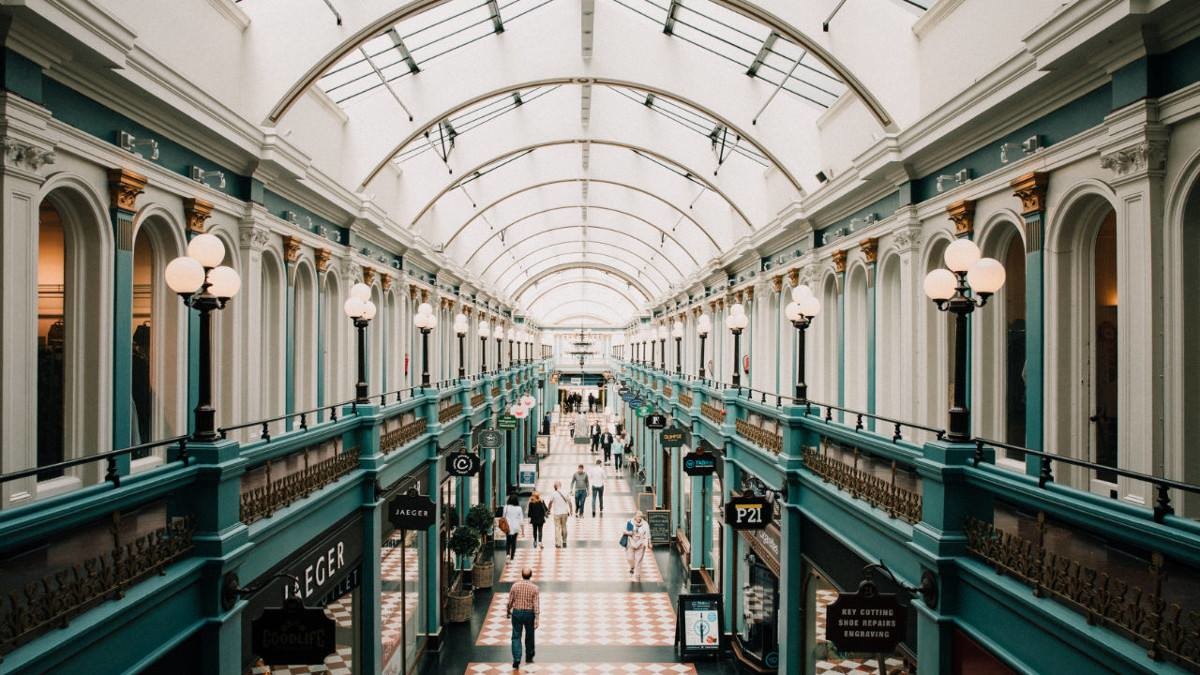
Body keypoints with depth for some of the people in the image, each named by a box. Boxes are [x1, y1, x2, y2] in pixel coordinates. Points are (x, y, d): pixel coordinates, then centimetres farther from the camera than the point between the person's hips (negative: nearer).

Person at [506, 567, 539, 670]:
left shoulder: (515, 586, -9)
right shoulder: (534, 587, -11)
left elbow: (510, 601, -2)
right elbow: (536, 604, -13)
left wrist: (508, 611, 15)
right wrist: (536, 619, -9)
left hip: (517, 612, 0)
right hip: (529, 613, 0)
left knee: (516, 636, 5)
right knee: (529, 636, 19)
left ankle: (516, 659, -7)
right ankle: (529, 657, 33)